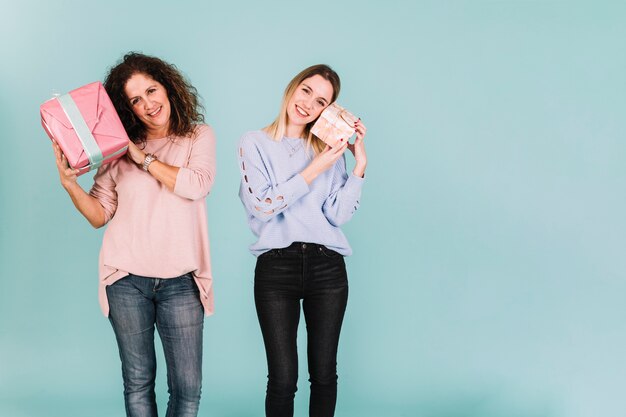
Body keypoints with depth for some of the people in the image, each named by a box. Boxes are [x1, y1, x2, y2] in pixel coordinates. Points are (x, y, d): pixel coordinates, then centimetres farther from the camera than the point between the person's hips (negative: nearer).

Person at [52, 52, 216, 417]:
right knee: (138, 382, 9)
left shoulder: (199, 136, 5)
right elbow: (99, 215, 4)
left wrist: (143, 157, -8)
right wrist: (70, 183, -12)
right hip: (127, 279, 1)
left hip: (180, 281, -1)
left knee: (188, 388, 0)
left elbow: (196, 185, -13)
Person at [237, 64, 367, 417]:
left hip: (327, 266, 2)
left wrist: (360, 165, -6)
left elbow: (338, 215, 1)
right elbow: (261, 207, -8)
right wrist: (313, 171, -10)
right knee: (283, 379, -5)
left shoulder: (329, 150, 11)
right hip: (276, 266, -2)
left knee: (324, 375, 6)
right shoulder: (255, 143, 5)